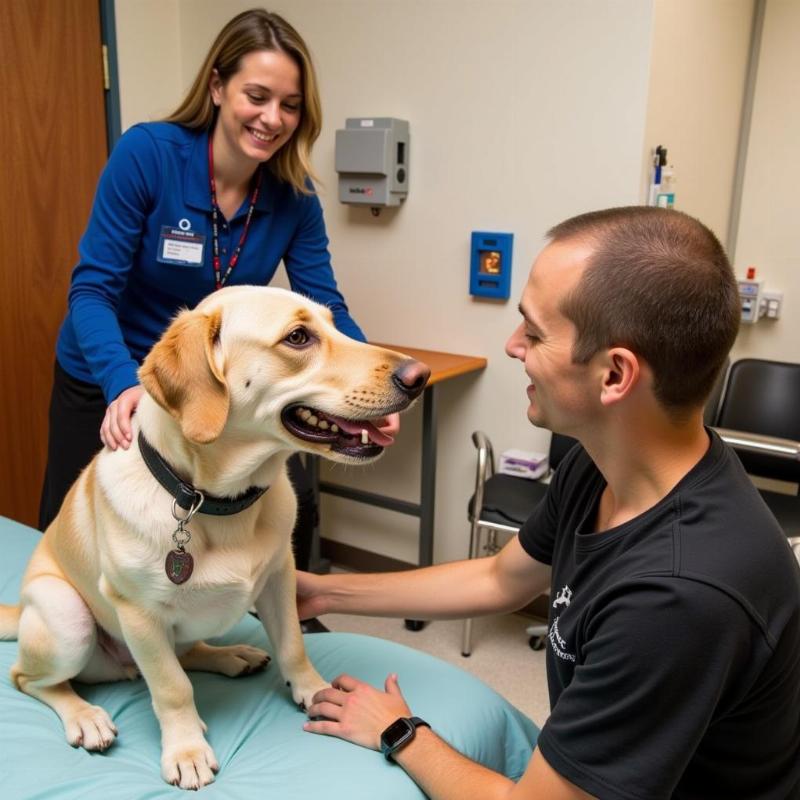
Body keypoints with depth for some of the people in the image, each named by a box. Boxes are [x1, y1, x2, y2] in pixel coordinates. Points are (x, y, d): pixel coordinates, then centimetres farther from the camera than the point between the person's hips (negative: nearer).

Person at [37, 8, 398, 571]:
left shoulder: (294, 195, -13)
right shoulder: (146, 153, -24)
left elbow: (325, 308, -15)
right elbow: (93, 289, -25)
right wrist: (123, 383, -43)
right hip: (106, 382, -2)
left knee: (293, 509, -5)